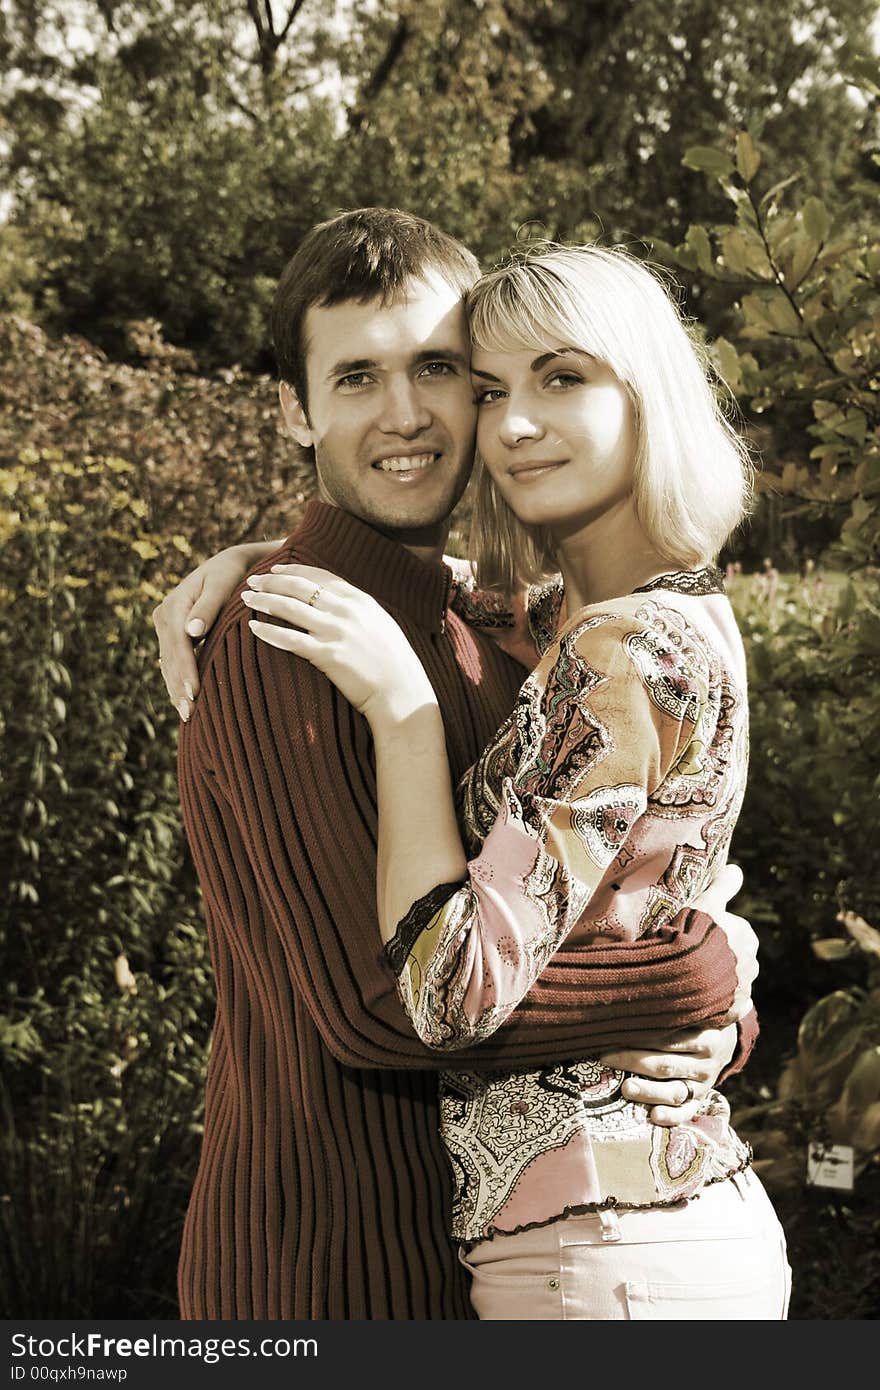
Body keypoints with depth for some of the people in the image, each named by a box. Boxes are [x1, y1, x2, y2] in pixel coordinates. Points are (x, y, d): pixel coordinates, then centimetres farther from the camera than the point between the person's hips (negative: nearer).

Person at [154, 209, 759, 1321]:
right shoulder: (277, 647, -19)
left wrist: (714, 1028, -12)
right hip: (328, 1275, -8)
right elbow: (377, 996, -26)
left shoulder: (497, 636, 8)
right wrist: (701, 972, -18)